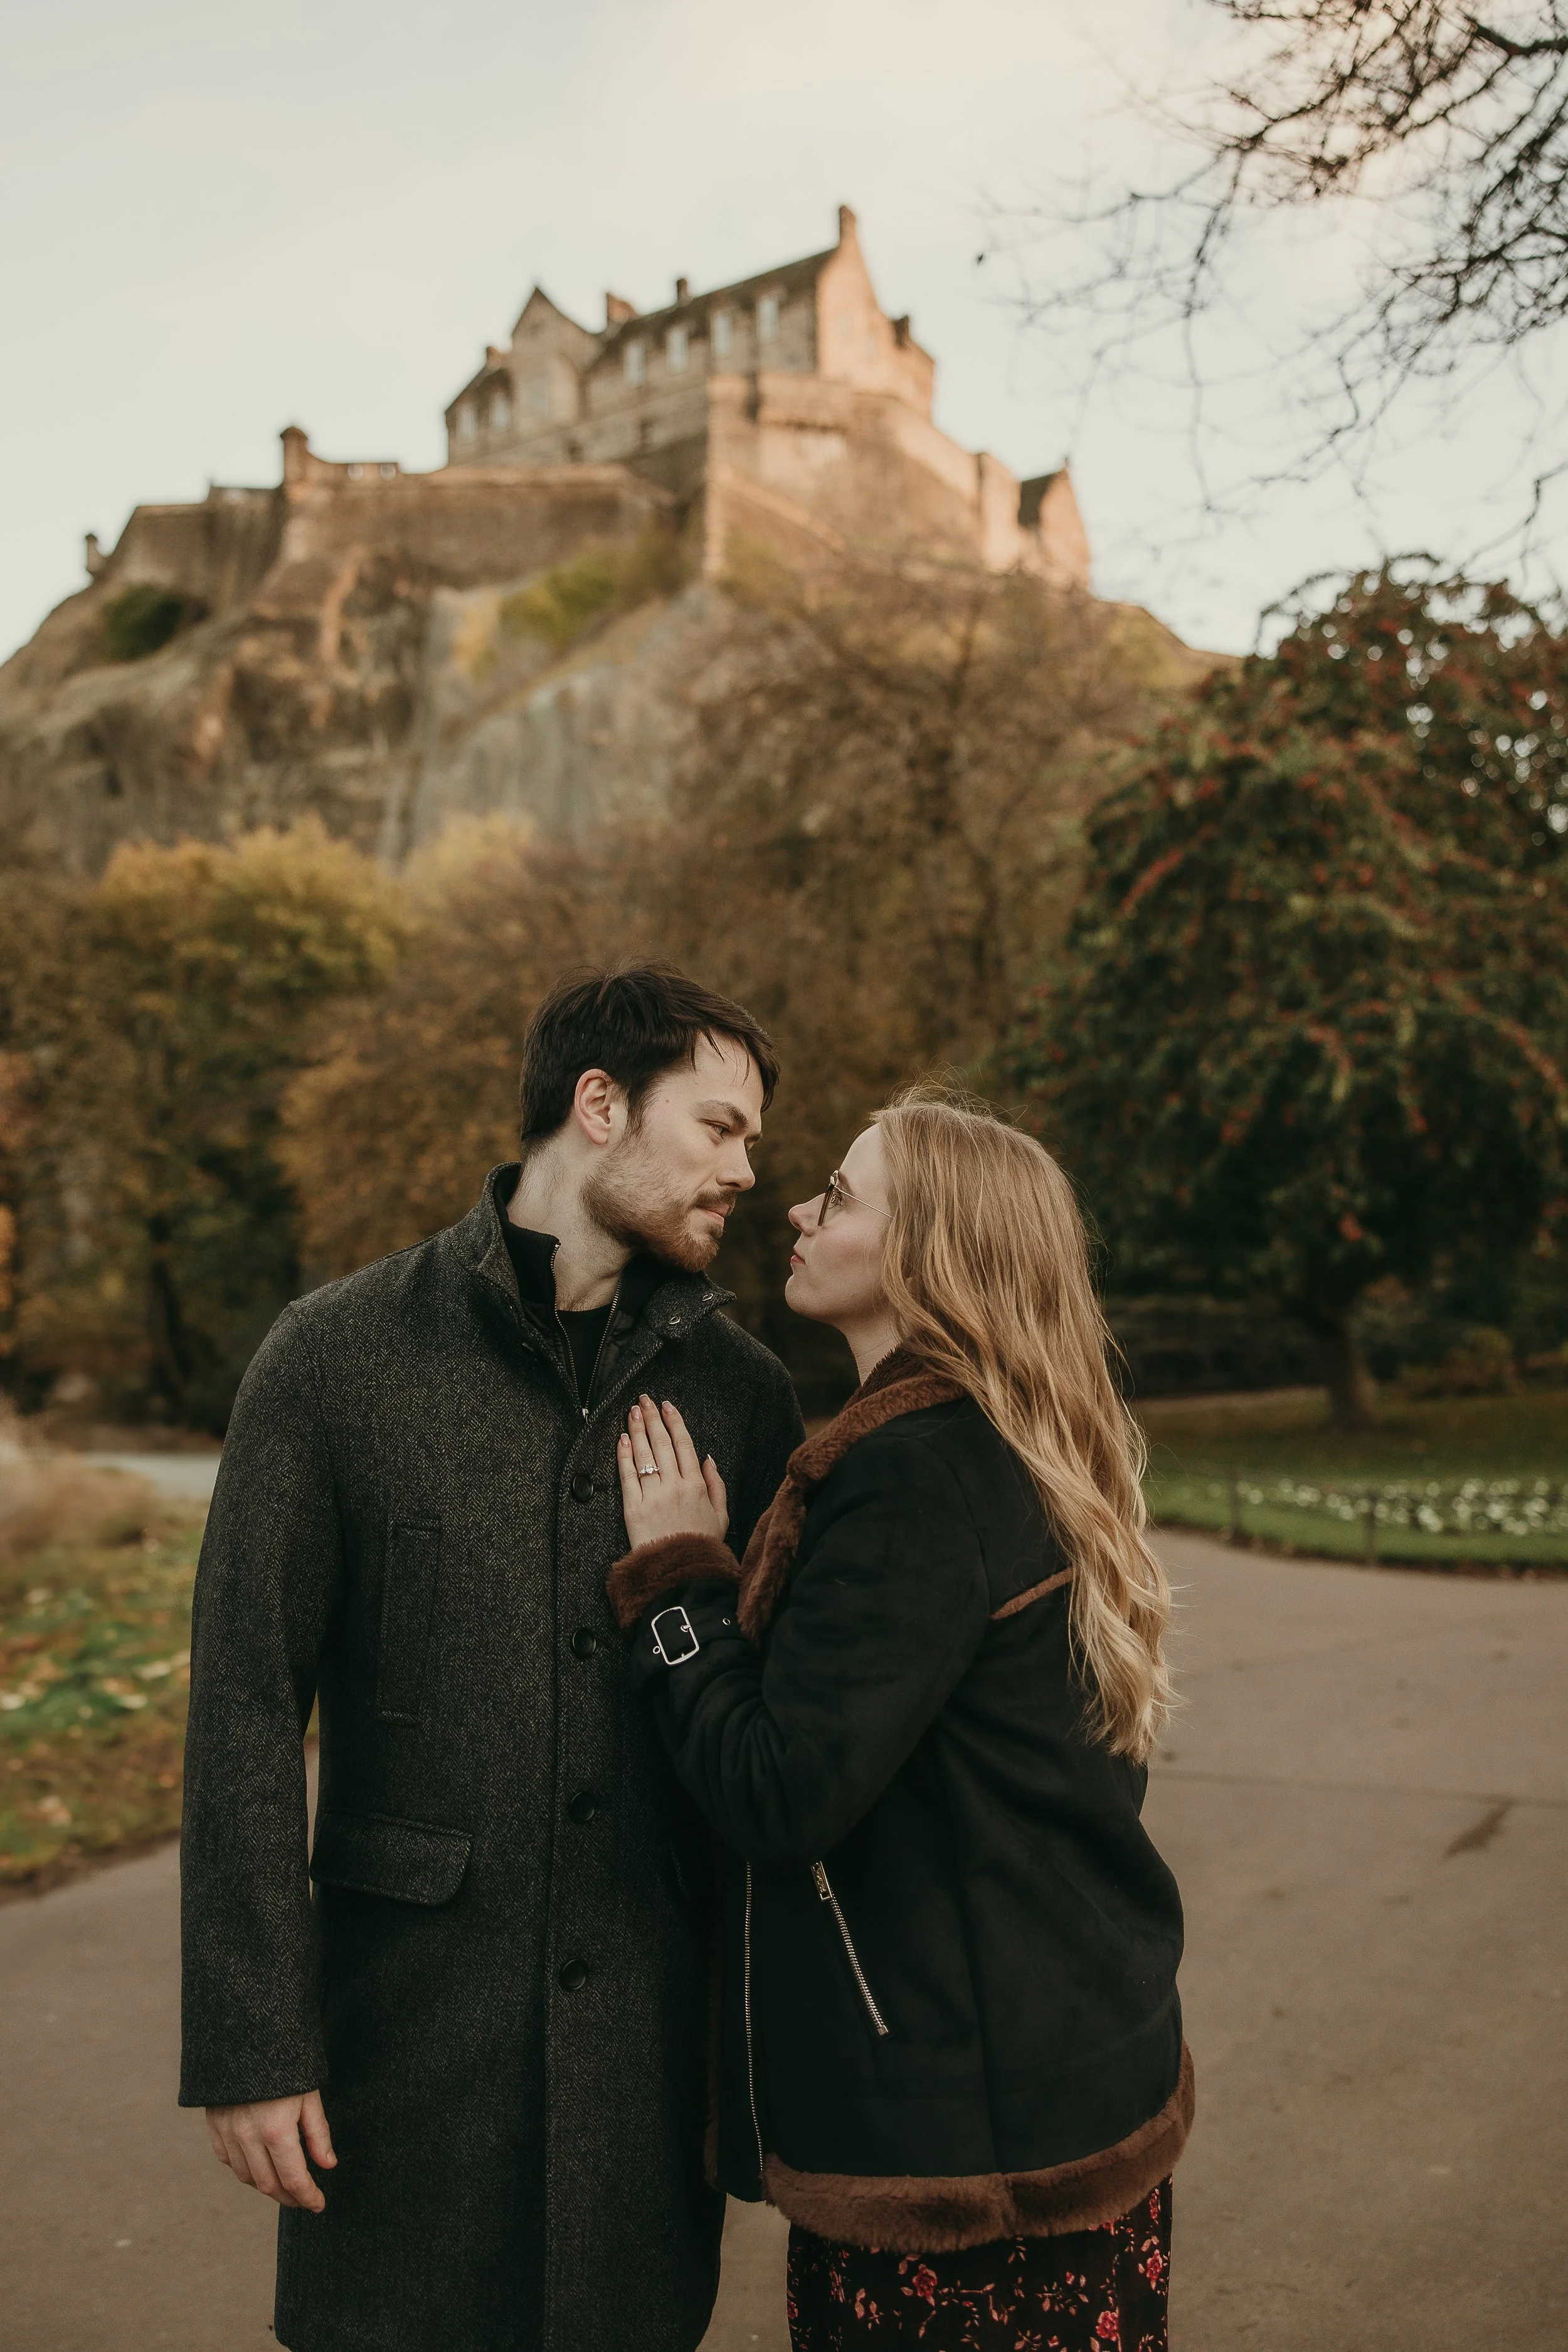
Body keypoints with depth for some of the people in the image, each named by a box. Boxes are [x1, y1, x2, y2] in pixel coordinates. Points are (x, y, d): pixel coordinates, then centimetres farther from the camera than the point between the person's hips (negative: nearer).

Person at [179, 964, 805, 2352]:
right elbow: (248, 1706, -6)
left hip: (655, 2016, 2)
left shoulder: (744, 1389, 2)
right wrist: (250, 2040, -8)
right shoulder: (338, 1357, -6)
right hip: (412, 2013, -2)